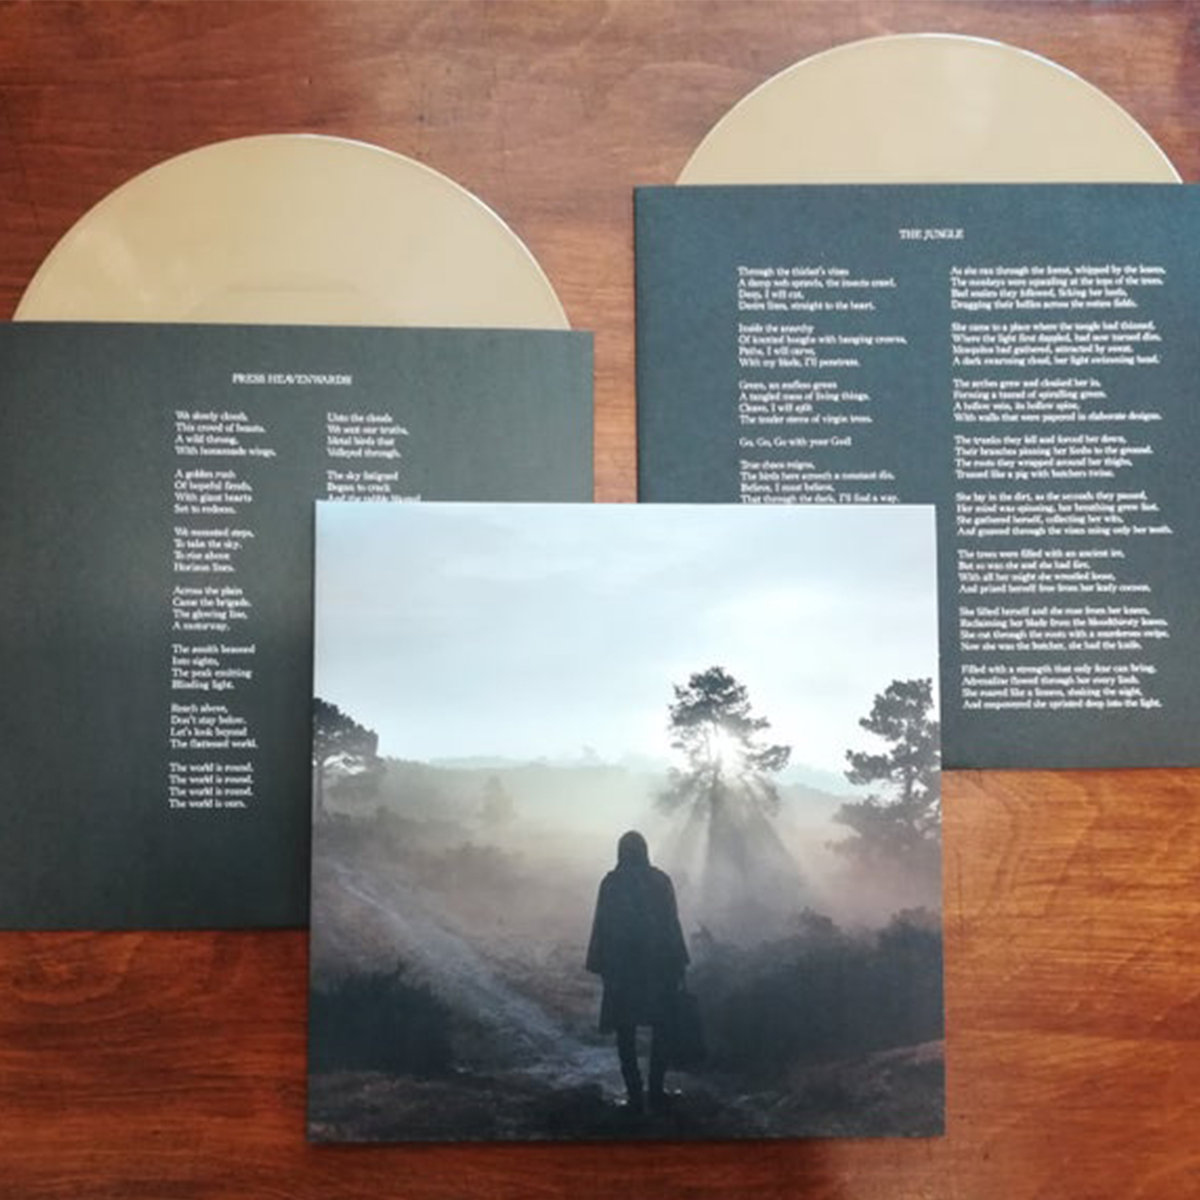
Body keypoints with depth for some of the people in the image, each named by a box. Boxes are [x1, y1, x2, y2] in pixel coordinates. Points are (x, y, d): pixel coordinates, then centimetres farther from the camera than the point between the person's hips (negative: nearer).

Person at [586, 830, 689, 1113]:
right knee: (661, 1029, 14)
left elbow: (601, 926, -4)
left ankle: (635, 1096, 8)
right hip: (659, 966, 1)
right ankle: (656, 1092, 14)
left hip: (621, 967, -1)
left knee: (626, 1033, 9)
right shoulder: (661, 880, -3)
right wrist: (678, 965, 5)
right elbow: (672, 923, -2)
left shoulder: (610, 883, -5)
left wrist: (599, 966, 5)